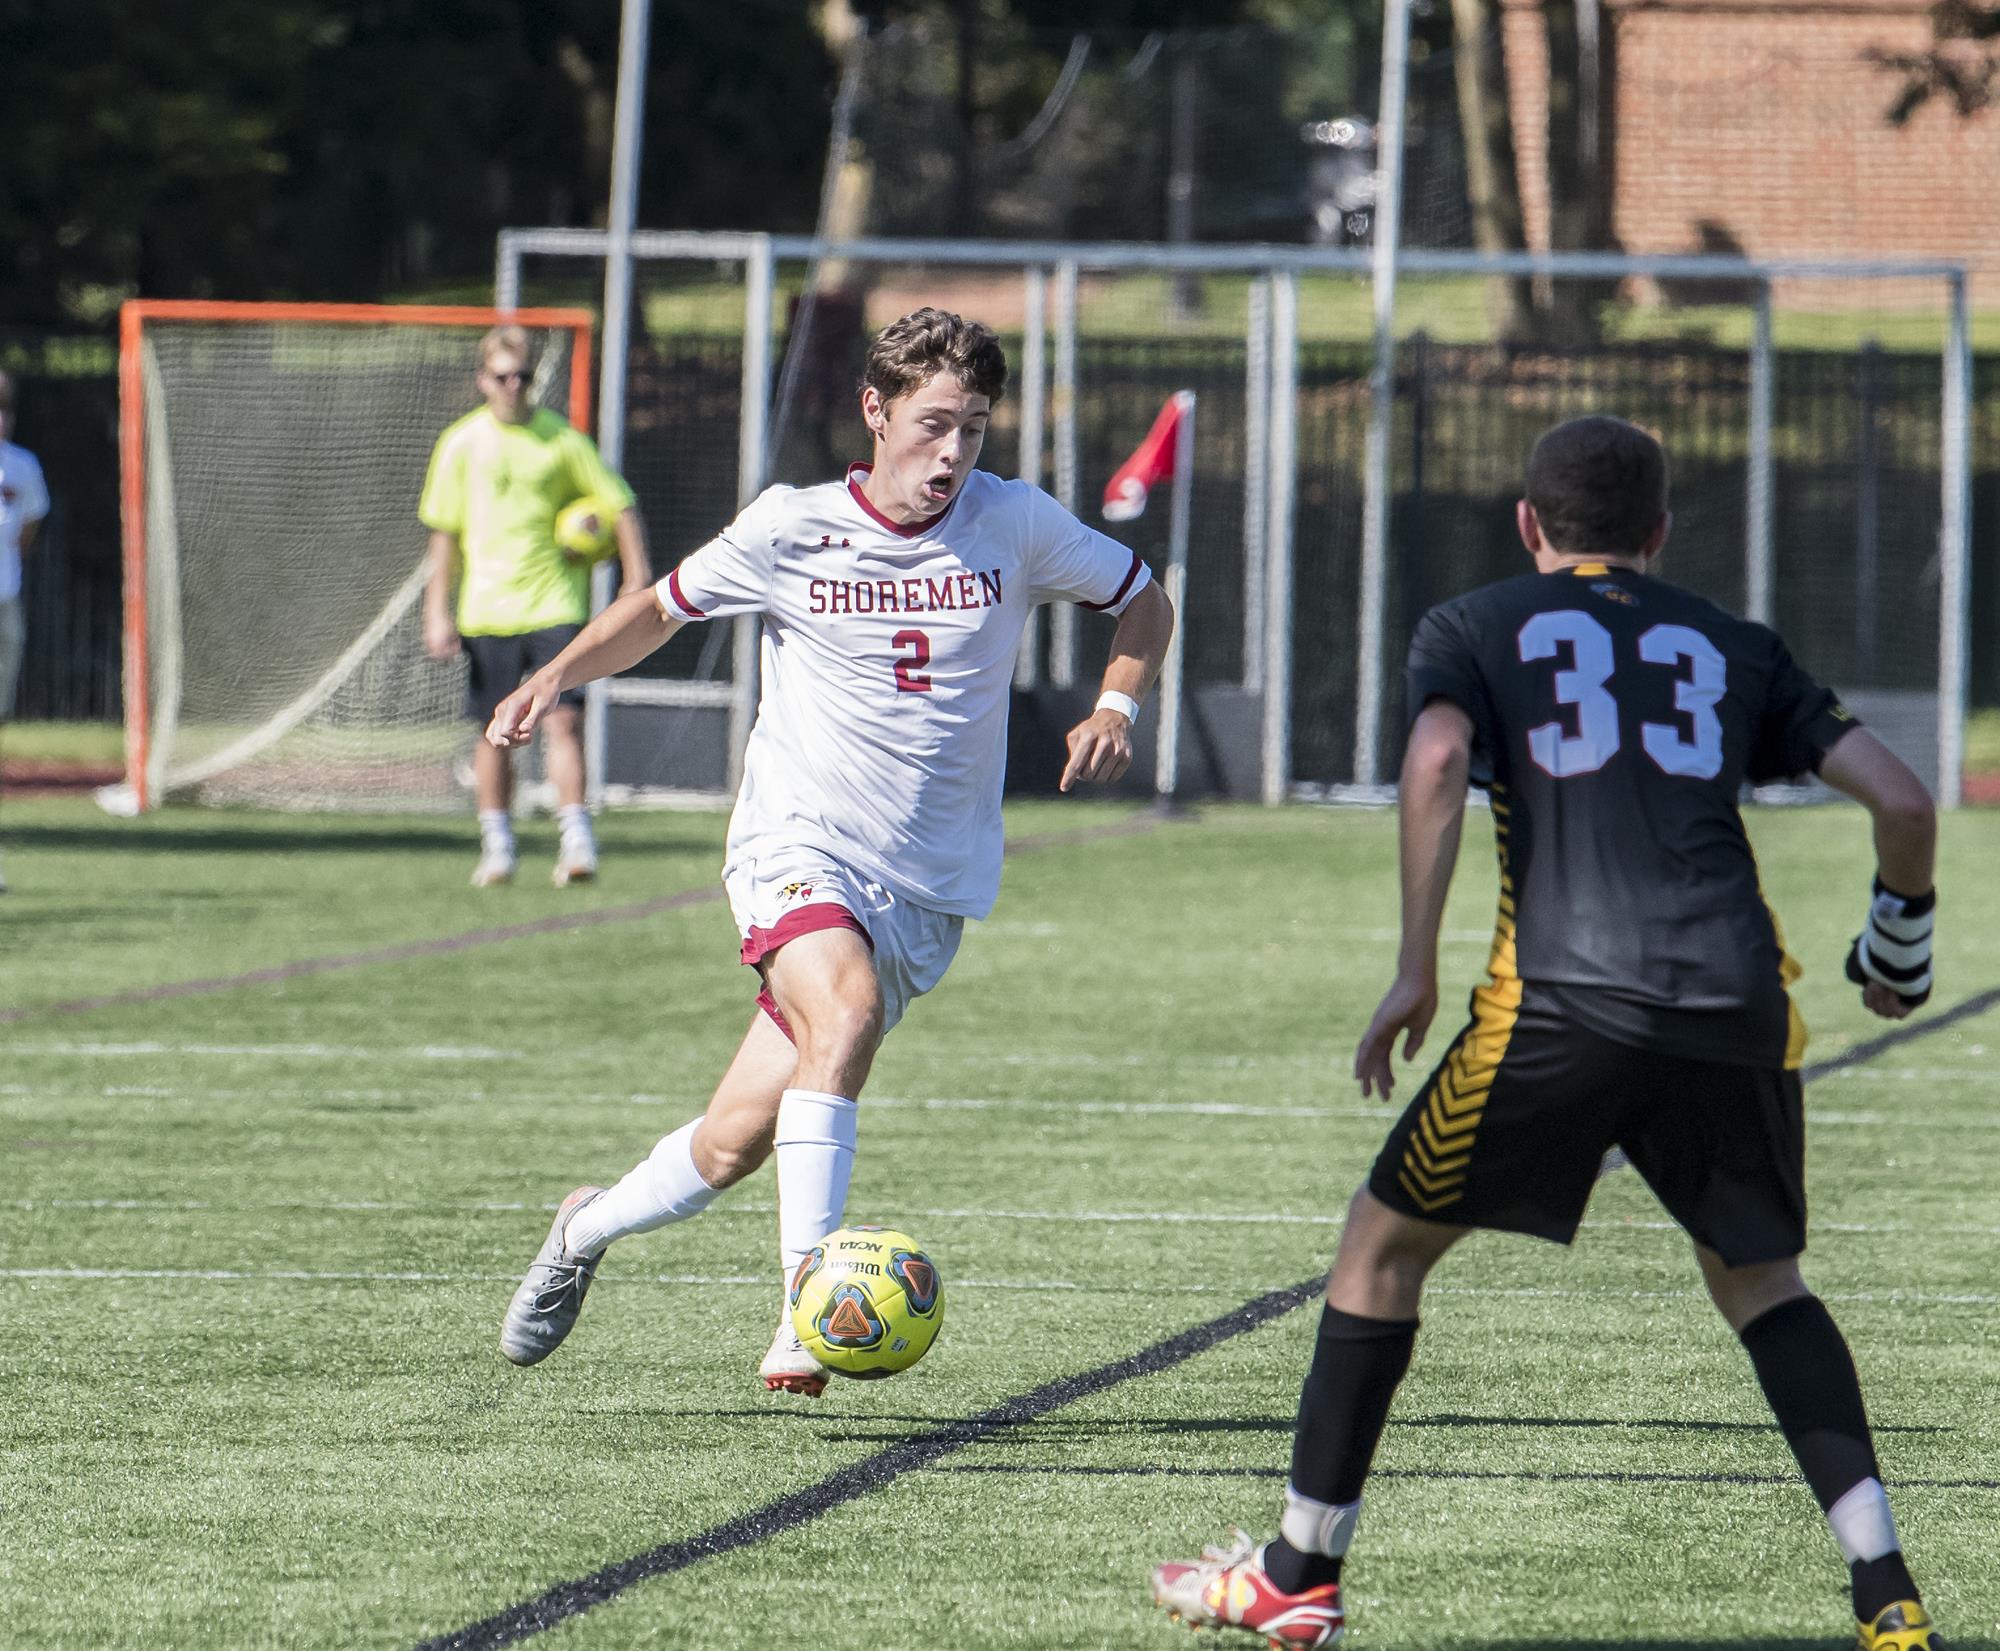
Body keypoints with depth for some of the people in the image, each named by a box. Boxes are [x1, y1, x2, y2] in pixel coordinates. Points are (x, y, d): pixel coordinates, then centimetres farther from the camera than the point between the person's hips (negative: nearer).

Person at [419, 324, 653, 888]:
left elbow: (619, 504, 7)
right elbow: (444, 534, 7)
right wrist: (437, 613, 3)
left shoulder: (561, 439, 1)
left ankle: (576, 841, -9)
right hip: (488, 606, 1)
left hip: (556, 603, -1)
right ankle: (497, 847, 16)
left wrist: (637, 576, -2)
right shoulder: (461, 444, 3)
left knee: (564, 719, -11)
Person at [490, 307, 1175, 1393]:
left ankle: (589, 1227, 33)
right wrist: (559, 675, -2)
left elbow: (1143, 601, 16)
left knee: (735, 1147, 2)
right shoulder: (789, 530, -1)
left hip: (927, 890, 2)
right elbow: (663, 609, 14)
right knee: (847, 1012, -36)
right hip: (798, 850, -2)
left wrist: (1115, 706, -2)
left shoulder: (1013, 524, 1)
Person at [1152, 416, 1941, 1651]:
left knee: (1386, 1244, 15)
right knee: (1759, 1275, 22)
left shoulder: (1476, 629, 17)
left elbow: (1437, 763, -5)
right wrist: (1899, 948, 34)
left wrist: (1416, 973, -2)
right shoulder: (1732, 648, 24)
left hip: (1564, 997, -3)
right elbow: (1900, 799, 16)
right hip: (1740, 1011, 3)